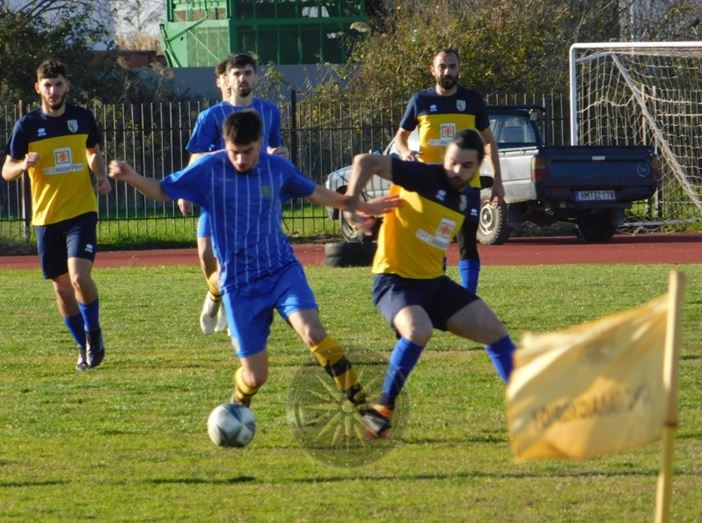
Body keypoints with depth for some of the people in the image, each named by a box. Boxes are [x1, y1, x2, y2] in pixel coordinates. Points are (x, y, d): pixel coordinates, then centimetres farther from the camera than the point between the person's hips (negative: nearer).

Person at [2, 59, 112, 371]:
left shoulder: (82, 118, 1)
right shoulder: (27, 125, -4)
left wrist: (101, 176, 0)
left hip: (82, 212, -1)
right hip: (46, 217, 1)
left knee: (79, 276, -19)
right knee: (62, 287, 7)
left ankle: (93, 333, 6)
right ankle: (84, 346, 26)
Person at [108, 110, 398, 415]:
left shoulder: (278, 168, -1)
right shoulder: (209, 170, -7)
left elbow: (314, 193, 18)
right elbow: (163, 191, 3)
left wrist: (361, 206, 27)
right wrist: (132, 179, -17)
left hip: (282, 269, 1)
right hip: (239, 284, -1)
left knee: (313, 333, -27)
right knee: (255, 375, -2)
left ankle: (361, 402, -18)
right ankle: (235, 411, 34)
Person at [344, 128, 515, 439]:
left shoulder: (464, 199, 10)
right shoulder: (425, 177, -14)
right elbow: (365, 162, -20)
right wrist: (351, 206, -26)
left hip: (434, 282, 8)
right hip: (395, 281, -8)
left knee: (495, 331, 4)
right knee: (418, 330, -36)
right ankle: (382, 410, -20)